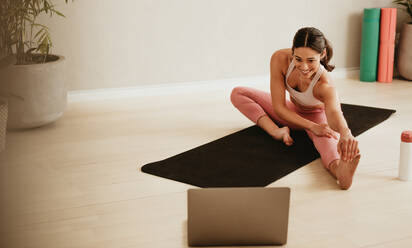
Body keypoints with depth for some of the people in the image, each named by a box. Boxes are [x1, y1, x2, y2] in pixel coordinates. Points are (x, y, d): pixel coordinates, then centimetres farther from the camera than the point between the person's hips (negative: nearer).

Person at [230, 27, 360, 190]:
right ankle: (276, 131, -28)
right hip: (291, 113, 5)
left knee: (326, 136, -42)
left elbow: (334, 112, -60)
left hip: (318, 116, -5)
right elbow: (278, 107, -27)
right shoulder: (280, 59, -30)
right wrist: (312, 127, -39)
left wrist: (346, 133, -84)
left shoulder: (324, 86, -38)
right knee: (238, 94, -8)